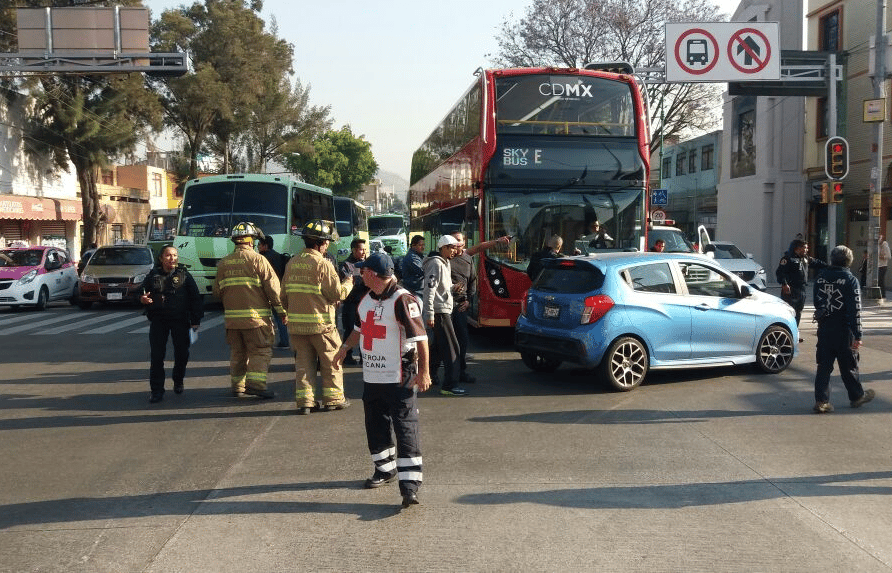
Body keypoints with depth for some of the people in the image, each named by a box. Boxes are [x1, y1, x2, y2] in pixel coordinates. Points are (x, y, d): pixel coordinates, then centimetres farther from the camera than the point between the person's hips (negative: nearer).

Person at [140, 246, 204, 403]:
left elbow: (196, 299, 4)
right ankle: (157, 391, 0)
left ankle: (178, 381, 32)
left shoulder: (184, 275, 4)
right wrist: (142, 299, -11)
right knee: (156, 356, -6)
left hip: (180, 320, 0)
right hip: (158, 320, 0)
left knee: (182, 353, 5)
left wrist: (195, 321, -1)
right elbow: (142, 293, 15)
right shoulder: (153, 275, 7)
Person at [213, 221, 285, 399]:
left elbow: (217, 291, 13)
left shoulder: (223, 263, 9)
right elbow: (273, 287, -9)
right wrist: (282, 311, -3)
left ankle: (238, 386, 17)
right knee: (260, 351, 1)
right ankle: (255, 383, -10)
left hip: (231, 317, 5)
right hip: (255, 316, -5)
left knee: (237, 353, 14)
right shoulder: (258, 259, -7)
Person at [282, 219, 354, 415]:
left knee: (303, 361, 11)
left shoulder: (292, 263, 8)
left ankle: (304, 401, 9)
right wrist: (348, 283, 7)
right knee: (331, 360, 8)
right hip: (320, 323, -6)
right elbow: (337, 293, -11)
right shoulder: (322, 264, -13)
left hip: (296, 323, 6)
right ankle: (333, 399, 14)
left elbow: (284, 294, 14)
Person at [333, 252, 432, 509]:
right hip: (372, 376, 9)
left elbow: (420, 337, -19)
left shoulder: (402, 300, -16)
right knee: (375, 426, 16)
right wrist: (345, 348, 32)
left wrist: (423, 372, -20)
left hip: (400, 379, -9)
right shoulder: (367, 299, 12)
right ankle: (385, 470, 34)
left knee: (405, 429, -9)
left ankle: (409, 485, -11)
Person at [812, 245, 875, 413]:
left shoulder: (821, 278, 3)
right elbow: (855, 310, -14)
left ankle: (821, 401, 1)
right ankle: (857, 396, 28)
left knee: (824, 366, 6)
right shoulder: (850, 280, -12)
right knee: (849, 366, 11)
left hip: (824, 329, 4)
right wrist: (857, 335, -12)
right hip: (843, 330, -4)